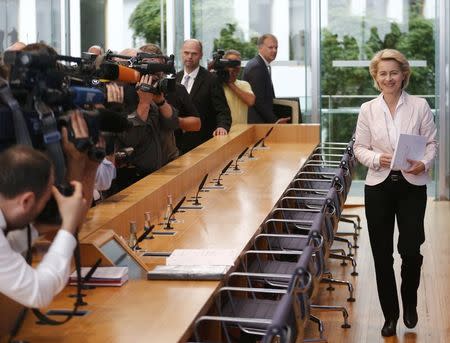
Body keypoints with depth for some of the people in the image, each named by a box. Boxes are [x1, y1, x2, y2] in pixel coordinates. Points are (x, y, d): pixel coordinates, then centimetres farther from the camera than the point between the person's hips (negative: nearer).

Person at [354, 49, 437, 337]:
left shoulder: (419, 106, -1)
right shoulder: (368, 109, 3)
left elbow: (432, 143, 2)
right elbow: (360, 148, 5)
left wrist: (424, 164, -17)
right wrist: (376, 159, -14)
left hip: (412, 186, -1)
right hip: (379, 186, 2)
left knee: (411, 250, -8)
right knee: (382, 254, 5)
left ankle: (409, 303, 23)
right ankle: (390, 314, 21)